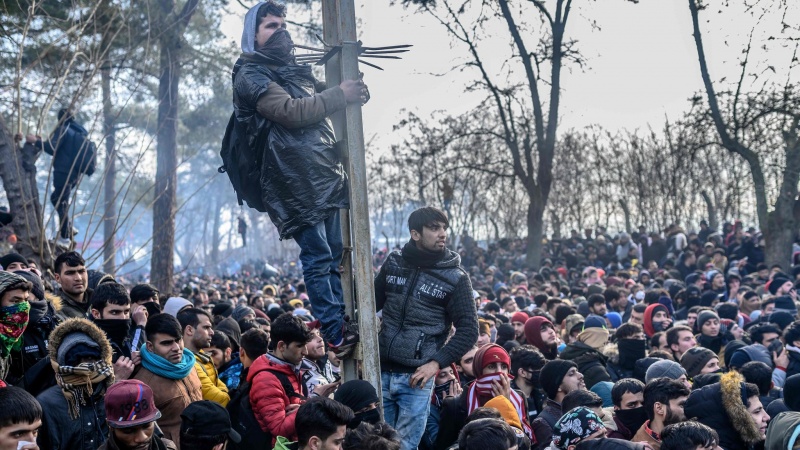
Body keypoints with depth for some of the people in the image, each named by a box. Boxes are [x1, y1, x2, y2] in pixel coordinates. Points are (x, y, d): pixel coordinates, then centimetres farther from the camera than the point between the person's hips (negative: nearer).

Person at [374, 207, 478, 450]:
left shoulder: (455, 277, -5)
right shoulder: (393, 262, 4)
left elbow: (468, 330, -5)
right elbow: (373, 302, 17)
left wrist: (437, 363, -13)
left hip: (417, 377, -3)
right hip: (381, 371, 3)